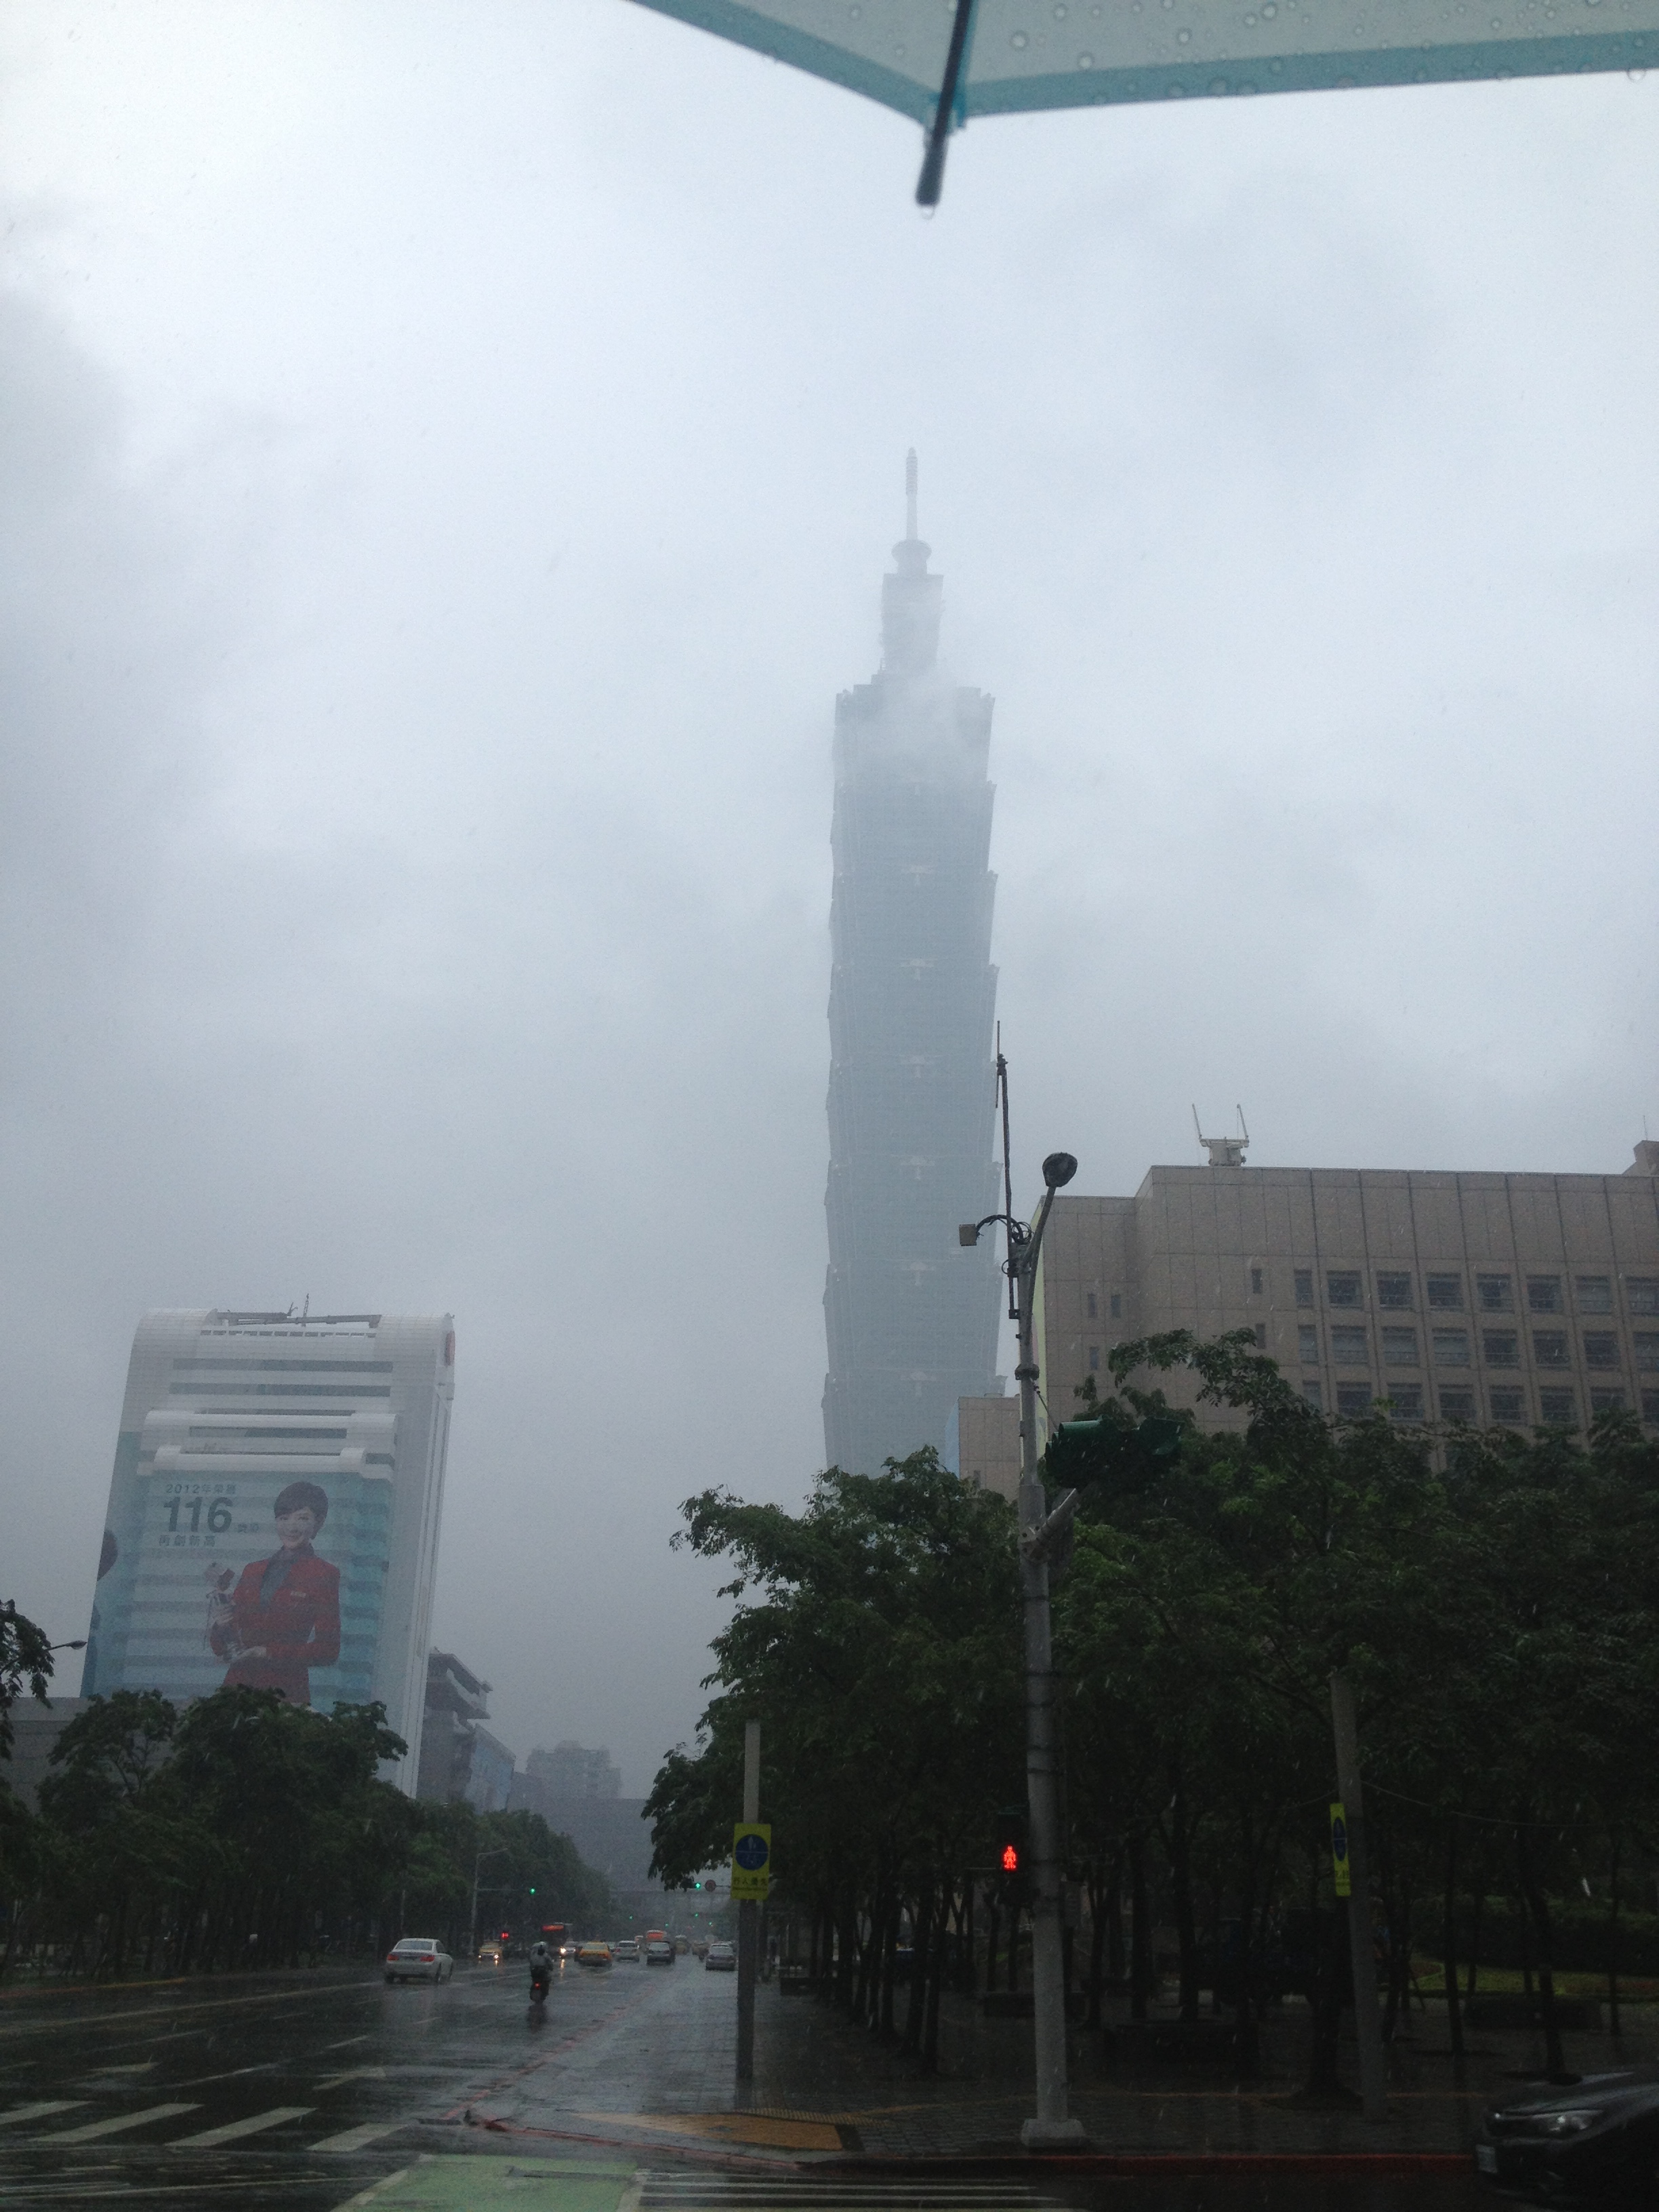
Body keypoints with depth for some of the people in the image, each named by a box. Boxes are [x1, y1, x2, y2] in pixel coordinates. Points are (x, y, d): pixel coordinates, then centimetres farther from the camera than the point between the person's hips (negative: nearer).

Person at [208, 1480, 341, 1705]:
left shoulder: (323, 1575, 0)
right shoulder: (253, 1570, 15)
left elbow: (328, 1651, -5)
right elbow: (221, 1648, 16)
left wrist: (269, 1653, -12)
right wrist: (220, 1626, -5)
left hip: (285, 1692, -4)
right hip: (238, 1685, 4)